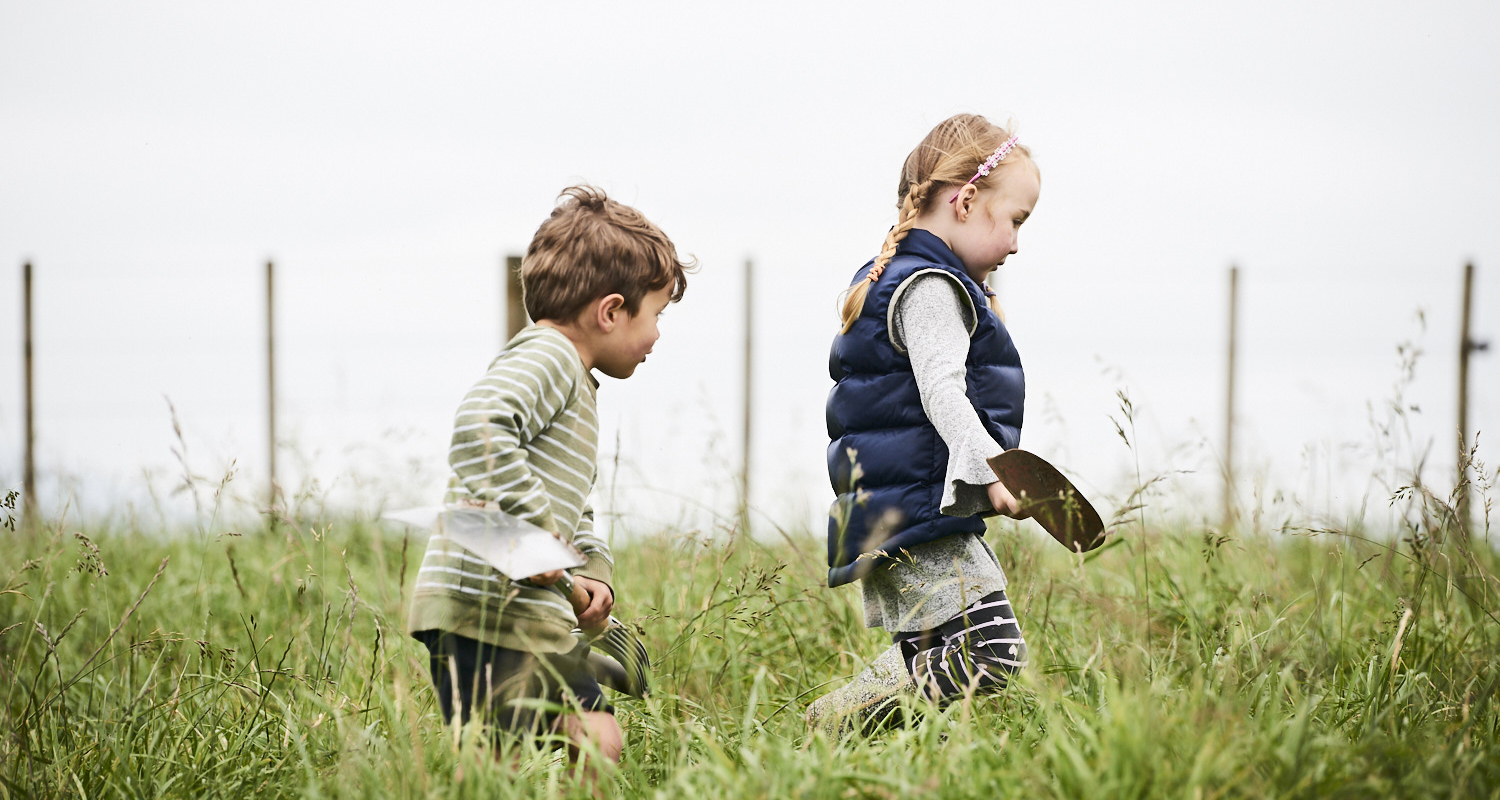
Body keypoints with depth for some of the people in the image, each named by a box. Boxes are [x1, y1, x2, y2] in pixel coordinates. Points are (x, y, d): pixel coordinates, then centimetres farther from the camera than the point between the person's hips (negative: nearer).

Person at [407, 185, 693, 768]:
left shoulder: (577, 386, 26)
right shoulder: (546, 356, -7)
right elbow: (478, 426, -28)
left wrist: (592, 569, 14)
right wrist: (538, 530, -26)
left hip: (533, 612, 10)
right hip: (487, 607, -10)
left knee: (599, 744, 7)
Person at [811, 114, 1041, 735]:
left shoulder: (888, 281, 23)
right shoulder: (931, 288, -10)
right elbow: (942, 392, -23)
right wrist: (992, 468, -34)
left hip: (881, 521, 11)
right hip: (920, 517, -11)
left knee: (925, 662, 10)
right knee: (992, 651, -18)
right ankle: (834, 725, -18)